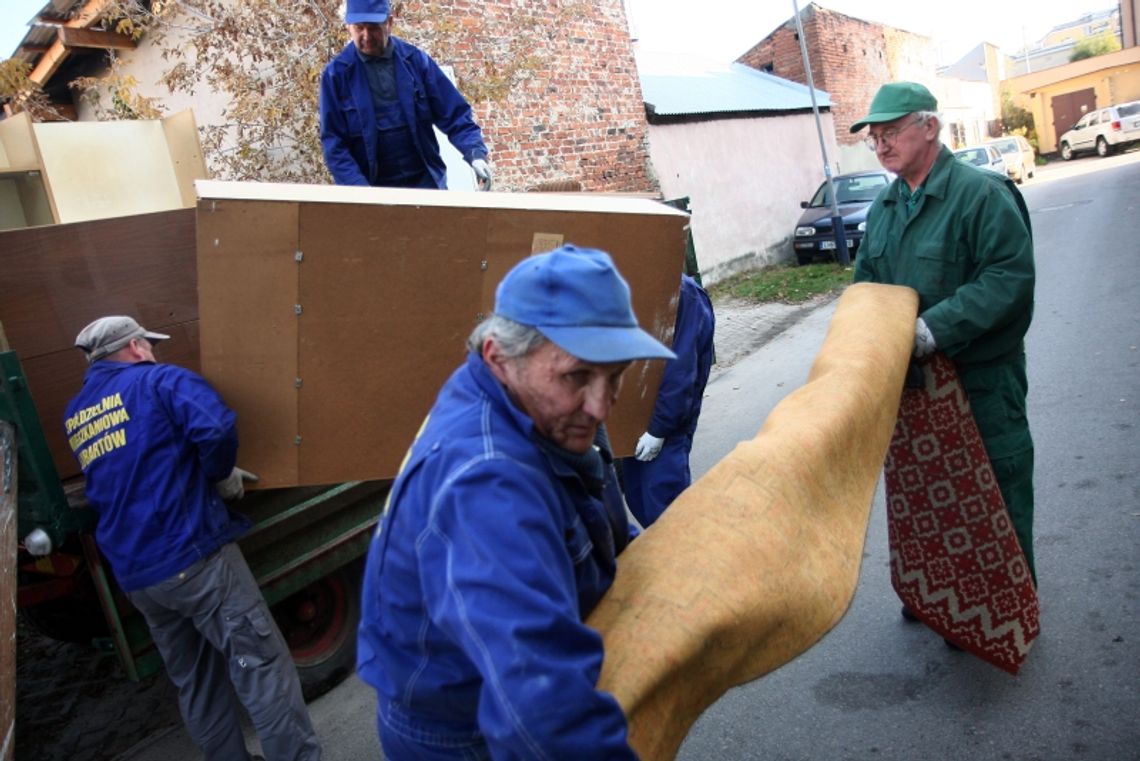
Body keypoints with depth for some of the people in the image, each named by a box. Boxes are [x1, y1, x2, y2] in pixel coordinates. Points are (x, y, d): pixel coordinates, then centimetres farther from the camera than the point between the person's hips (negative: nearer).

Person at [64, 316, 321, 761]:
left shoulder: (75, 417, 18)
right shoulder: (159, 381, -2)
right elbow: (216, 428, -21)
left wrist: (212, 474, 28)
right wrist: (222, 476, -3)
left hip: (132, 575, 7)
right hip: (192, 555, -7)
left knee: (194, 682, 16)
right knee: (262, 664, -3)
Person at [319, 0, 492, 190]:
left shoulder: (416, 60, 1)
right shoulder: (336, 73, -2)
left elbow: (454, 114, 2)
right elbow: (333, 142, -4)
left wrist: (476, 153, -17)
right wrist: (359, 191, -19)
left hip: (426, 182, 1)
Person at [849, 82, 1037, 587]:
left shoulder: (980, 193, -13)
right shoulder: (883, 206, 11)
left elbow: (1010, 277, -22)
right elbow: (866, 280, 15)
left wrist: (937, 326, -29)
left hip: (981, 377, -6)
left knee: (997, 491, 7)